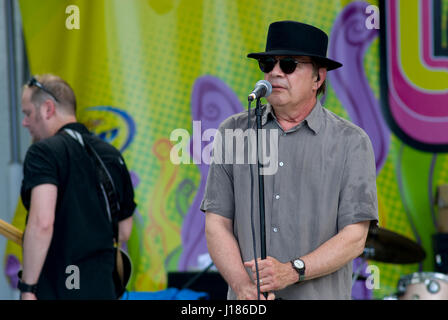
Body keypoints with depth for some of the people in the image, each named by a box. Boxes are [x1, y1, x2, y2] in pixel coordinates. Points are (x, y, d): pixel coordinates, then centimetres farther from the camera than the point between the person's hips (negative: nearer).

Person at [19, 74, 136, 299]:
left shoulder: (43, 152, -10)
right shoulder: (113, 156, 13)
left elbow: (42, 223, -23)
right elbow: (124, 232, 20)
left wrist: (27, 287, -20)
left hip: (53, 290, -7)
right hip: (103, 289, 7)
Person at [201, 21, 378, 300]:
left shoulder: (351, 142, 1)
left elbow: (354, 237, -4)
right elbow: (217, 223, 4)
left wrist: (293, 271, -16)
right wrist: (243, 286, -10)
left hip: (320, 297, -2)